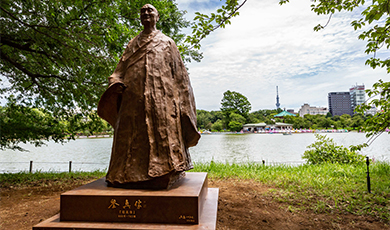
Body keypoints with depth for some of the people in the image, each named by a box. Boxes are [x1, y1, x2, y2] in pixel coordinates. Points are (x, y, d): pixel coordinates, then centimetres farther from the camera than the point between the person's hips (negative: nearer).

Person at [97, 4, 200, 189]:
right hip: (134, 98, 3)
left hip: (161, 99, -2)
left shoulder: (167, 43, 17)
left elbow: (179, 74, 11)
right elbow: (121, 69, 19)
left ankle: (162, 176, -4)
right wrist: (116, 84, -3)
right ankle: (131, 175, 5)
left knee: (162, 136, -10)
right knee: (132, 137, -3)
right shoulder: (132, 44, 26)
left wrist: (181, 103, 0)